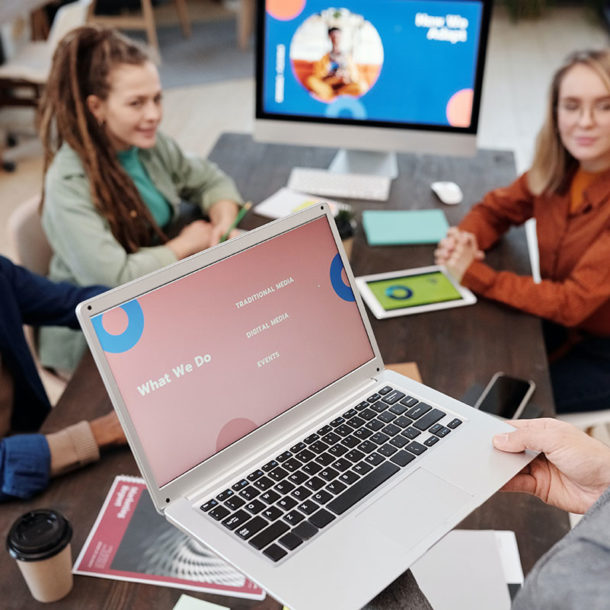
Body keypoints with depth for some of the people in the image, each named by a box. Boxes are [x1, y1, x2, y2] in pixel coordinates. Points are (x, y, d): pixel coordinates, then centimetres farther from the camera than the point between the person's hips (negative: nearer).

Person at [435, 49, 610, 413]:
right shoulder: (557, 168, -8)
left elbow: (574, 302, -28)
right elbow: (497, 209, 5)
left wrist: (475, 274, -30)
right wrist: (464, 239, -18)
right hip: (563, 322, 5)